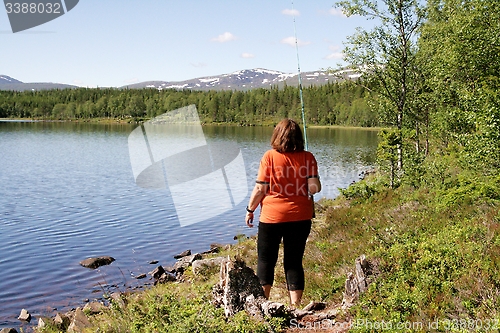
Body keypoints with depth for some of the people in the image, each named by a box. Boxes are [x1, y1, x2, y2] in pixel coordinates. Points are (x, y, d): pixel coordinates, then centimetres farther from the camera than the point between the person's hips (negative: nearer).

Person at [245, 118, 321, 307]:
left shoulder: (270, 157, -8)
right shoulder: (307, 158, -3)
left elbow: (260, 189, -8)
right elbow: (314, 188, -9)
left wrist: (250, 210, 5)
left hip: (272, 216, -2)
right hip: (300, 217, 2)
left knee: (266, 260, 13)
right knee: (294, 262, 10)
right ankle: (295, 305, 11)